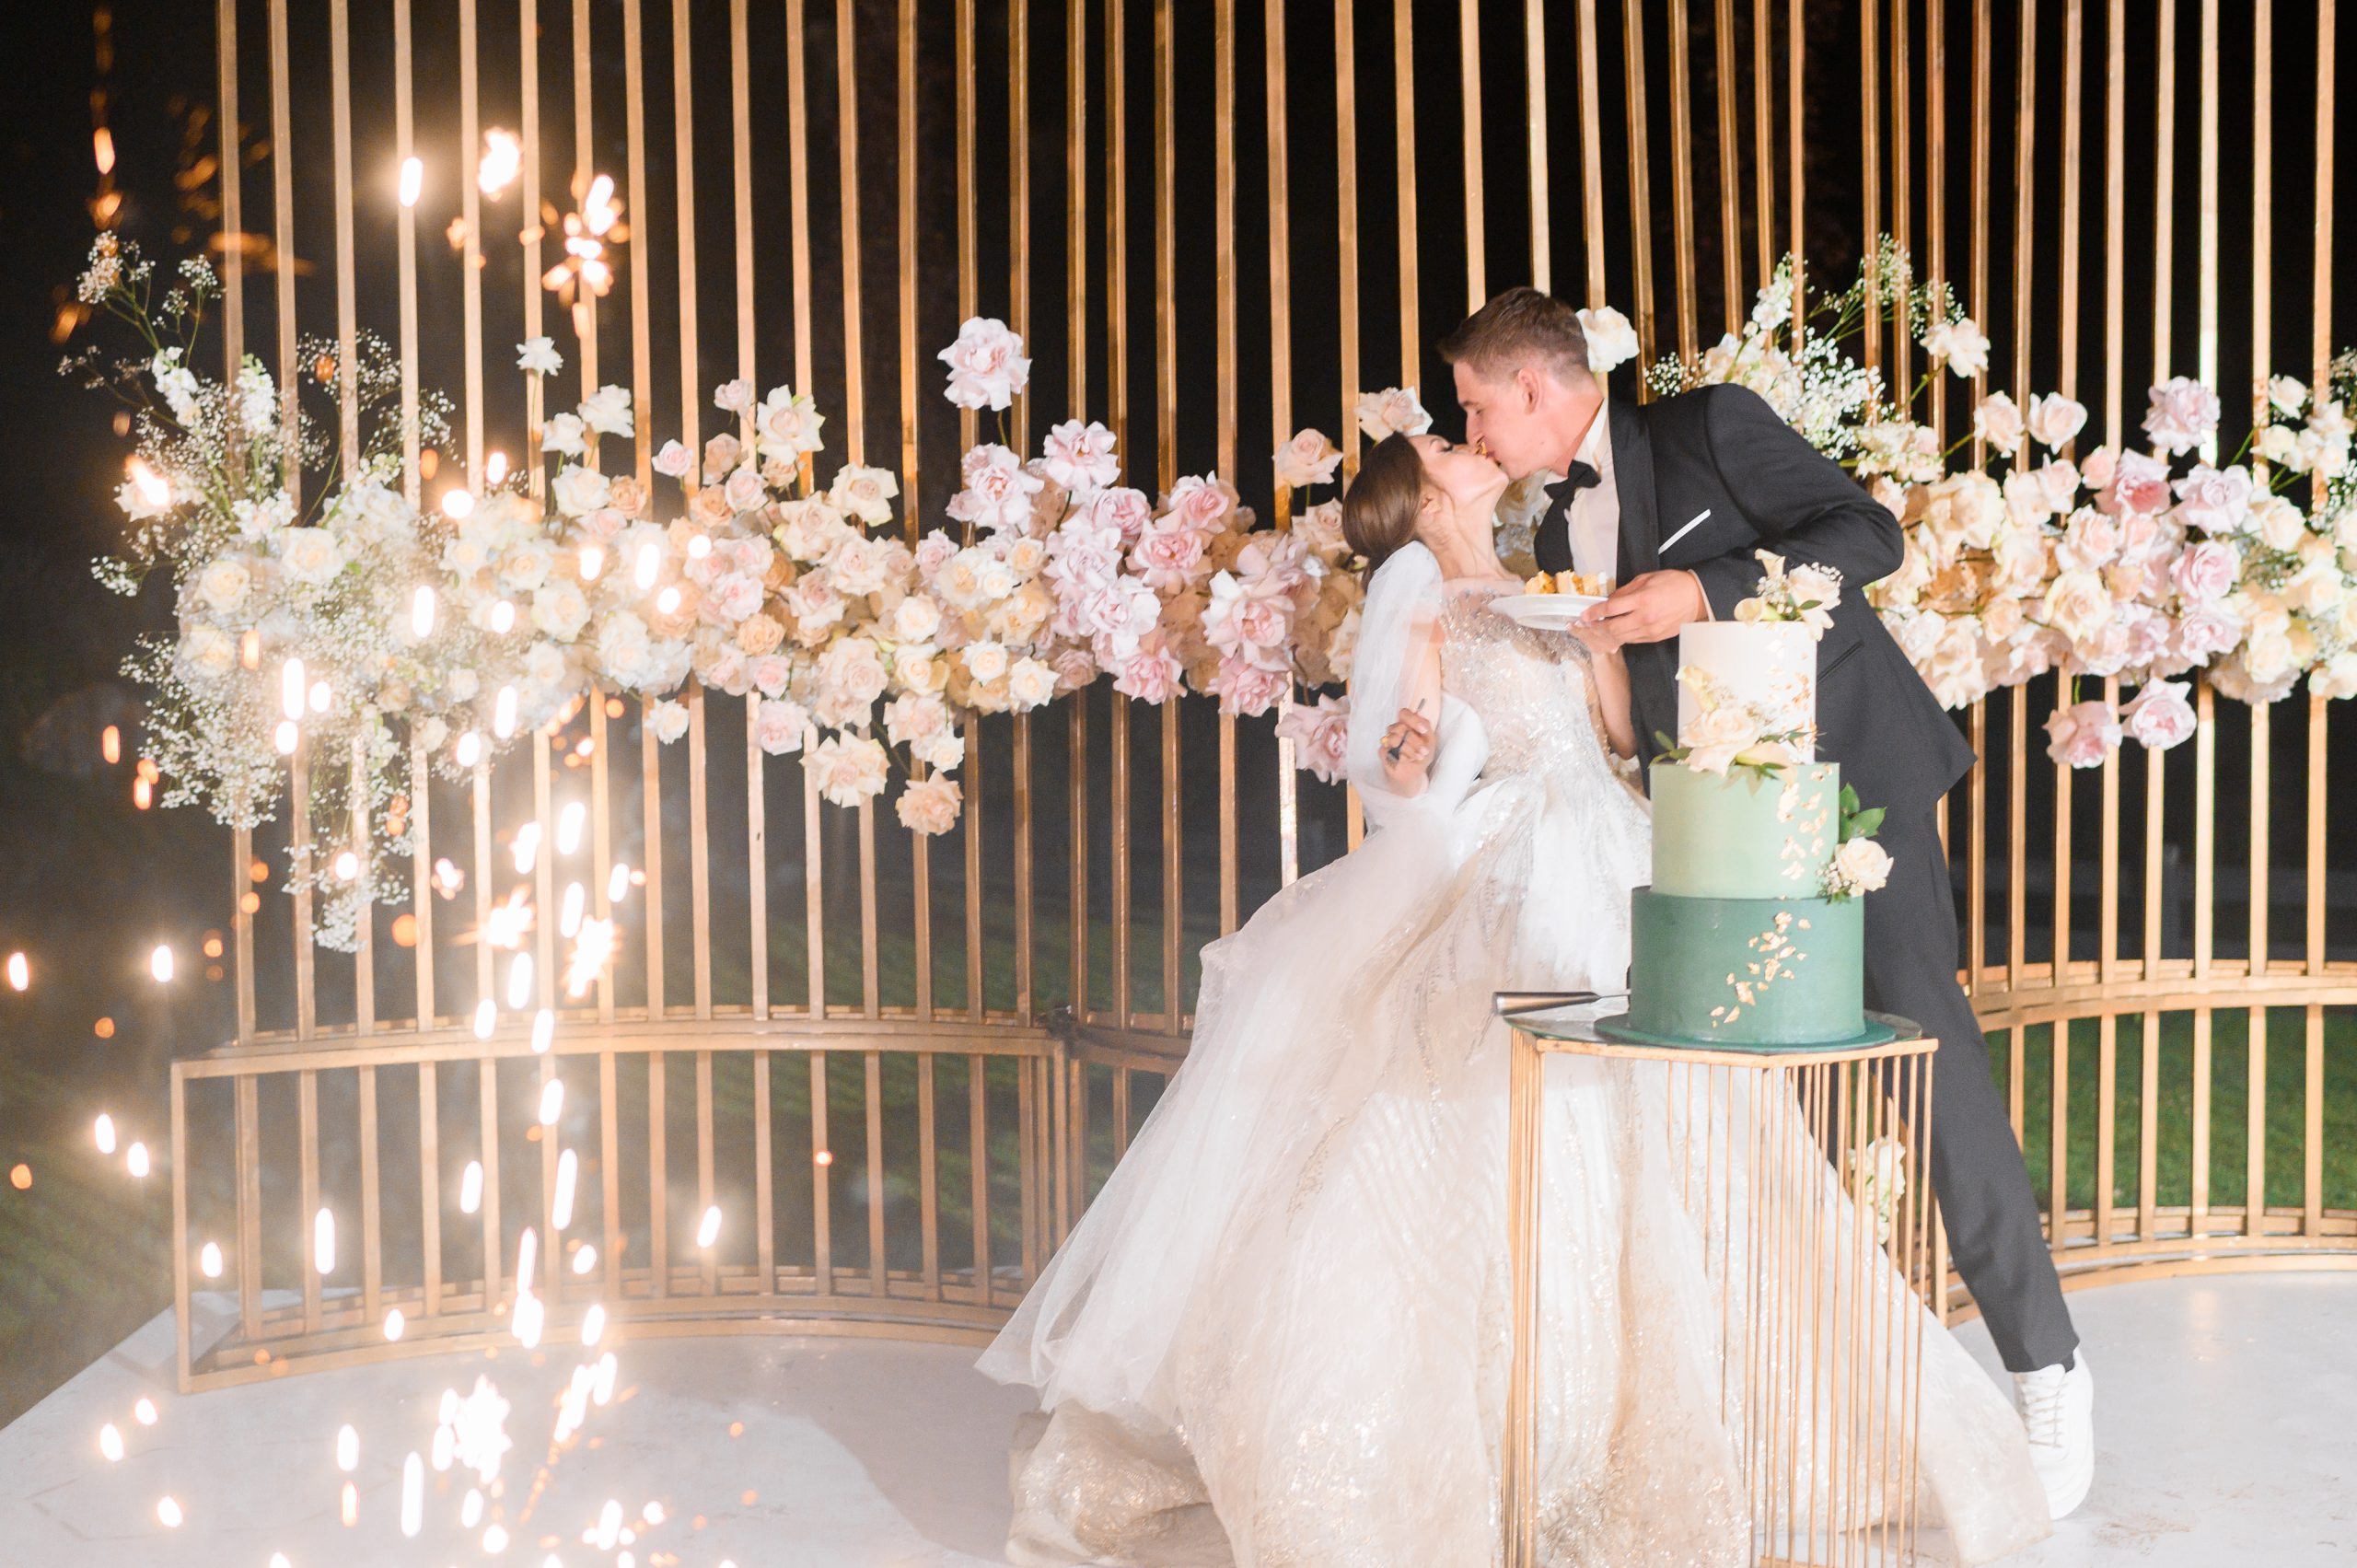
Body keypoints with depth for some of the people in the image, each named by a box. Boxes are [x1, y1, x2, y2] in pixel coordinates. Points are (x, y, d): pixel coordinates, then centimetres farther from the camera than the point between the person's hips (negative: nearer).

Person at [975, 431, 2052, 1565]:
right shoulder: (1418, 597, 4)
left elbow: (1622, 726, 12)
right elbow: (1395, 783, -3)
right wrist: (1405, 759, -24)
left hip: (1601, 888, 6)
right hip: (1488, 900, -5)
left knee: (1638, 1159, 0)